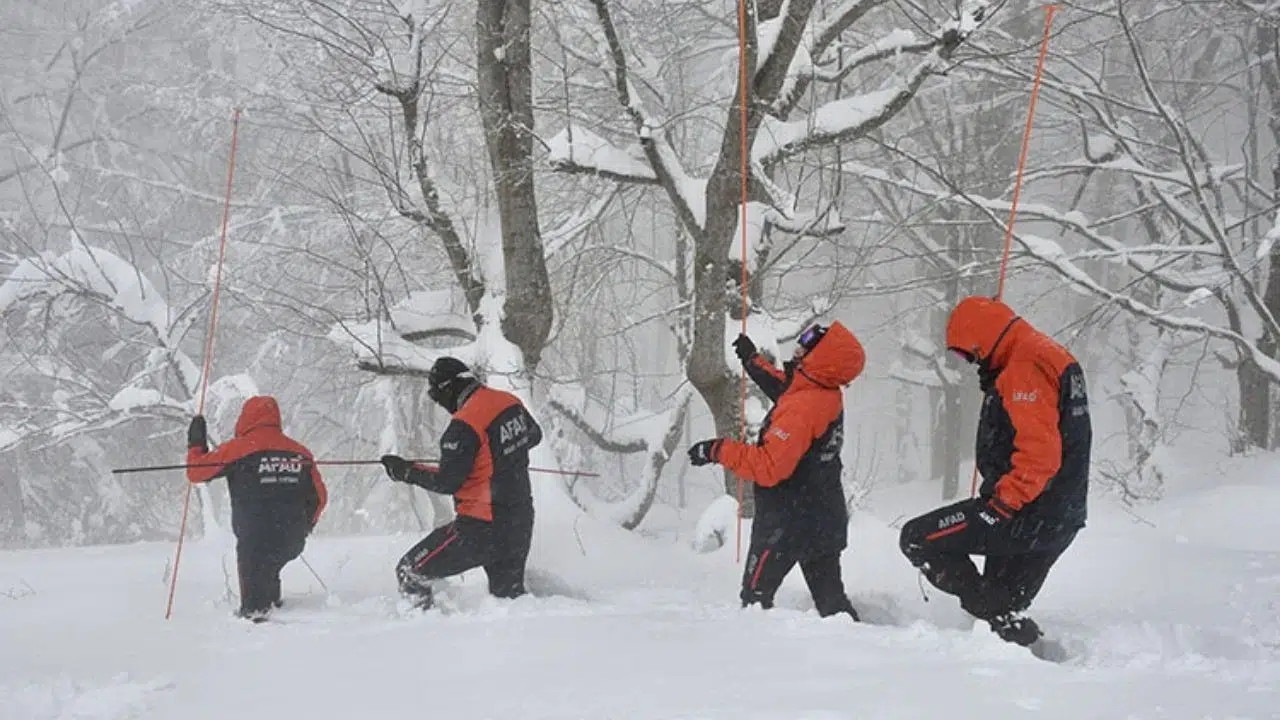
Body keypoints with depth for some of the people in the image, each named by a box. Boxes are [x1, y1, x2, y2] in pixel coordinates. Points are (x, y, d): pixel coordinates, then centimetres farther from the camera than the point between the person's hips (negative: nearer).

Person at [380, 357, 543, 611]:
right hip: (521, 522, 8)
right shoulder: (510, 402, 2)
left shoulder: (464, 425, -21)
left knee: (410, 573, 2)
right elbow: (534, 436, 21)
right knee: (508, 593, 22)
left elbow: (447, 482, -17)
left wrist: (406, 471, -4)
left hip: (481, 528, -8)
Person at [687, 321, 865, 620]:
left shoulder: (802, 407, -26)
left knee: (755, 596, 3)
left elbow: (769, 467, -31)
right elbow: (783, 388, 27)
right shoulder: (828, 396, 2)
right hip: (827, 523, 9)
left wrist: (719, 450, -23)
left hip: (786, 524, -9)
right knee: (831, 598, 13)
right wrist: (753, 360, 35)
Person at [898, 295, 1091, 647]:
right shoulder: (1050, 357, 18)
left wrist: (1002, 504, -23)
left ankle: (1012, 628, -12)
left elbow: (1039, 452, -26)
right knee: (1001, 603, 18)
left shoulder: (1024, 367, -17)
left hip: (1027, 516, -10)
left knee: (918, 538, -8)